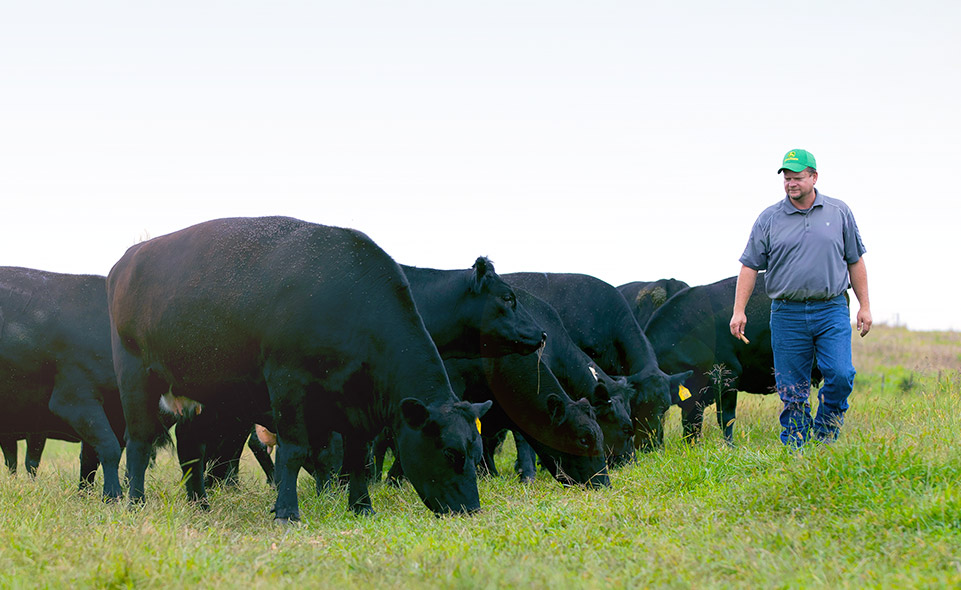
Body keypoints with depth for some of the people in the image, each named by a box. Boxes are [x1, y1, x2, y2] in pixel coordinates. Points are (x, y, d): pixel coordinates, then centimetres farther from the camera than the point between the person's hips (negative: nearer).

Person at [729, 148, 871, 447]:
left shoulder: (839, 213, 7)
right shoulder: (769, 218, 4)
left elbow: (855, 262, 13)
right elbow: (749, 266, 4)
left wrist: (865, 306, 10)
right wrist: (738, 311, -4)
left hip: (832, 310, 0)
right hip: (787, 314, 0)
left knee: (841, 376, -14)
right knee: (792, 390, 1)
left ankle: (824, 437, 8)